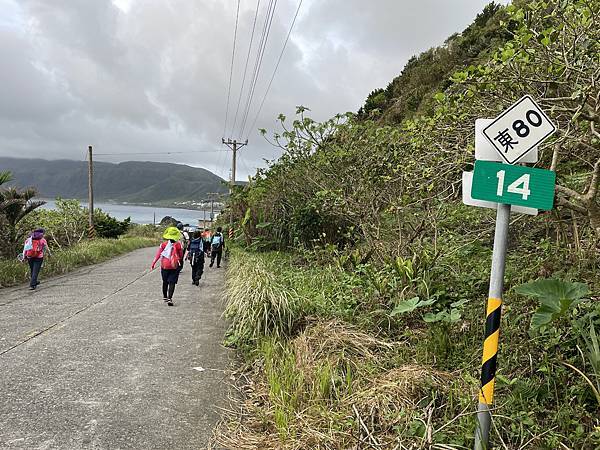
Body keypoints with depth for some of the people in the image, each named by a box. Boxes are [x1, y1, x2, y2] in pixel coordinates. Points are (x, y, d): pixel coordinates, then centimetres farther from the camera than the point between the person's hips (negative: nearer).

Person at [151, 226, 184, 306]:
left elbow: (158, 254, -5)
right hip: (174, 266, -2)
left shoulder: (164, 244, -3)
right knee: (172, 283, -1)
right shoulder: (178, 245, -6)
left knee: (165, 282, 19)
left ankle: (165, 296, 33)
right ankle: (169, 298, -15)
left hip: (164, 266, 2)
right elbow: (181, 256, 3)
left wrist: (153, 264, -1)